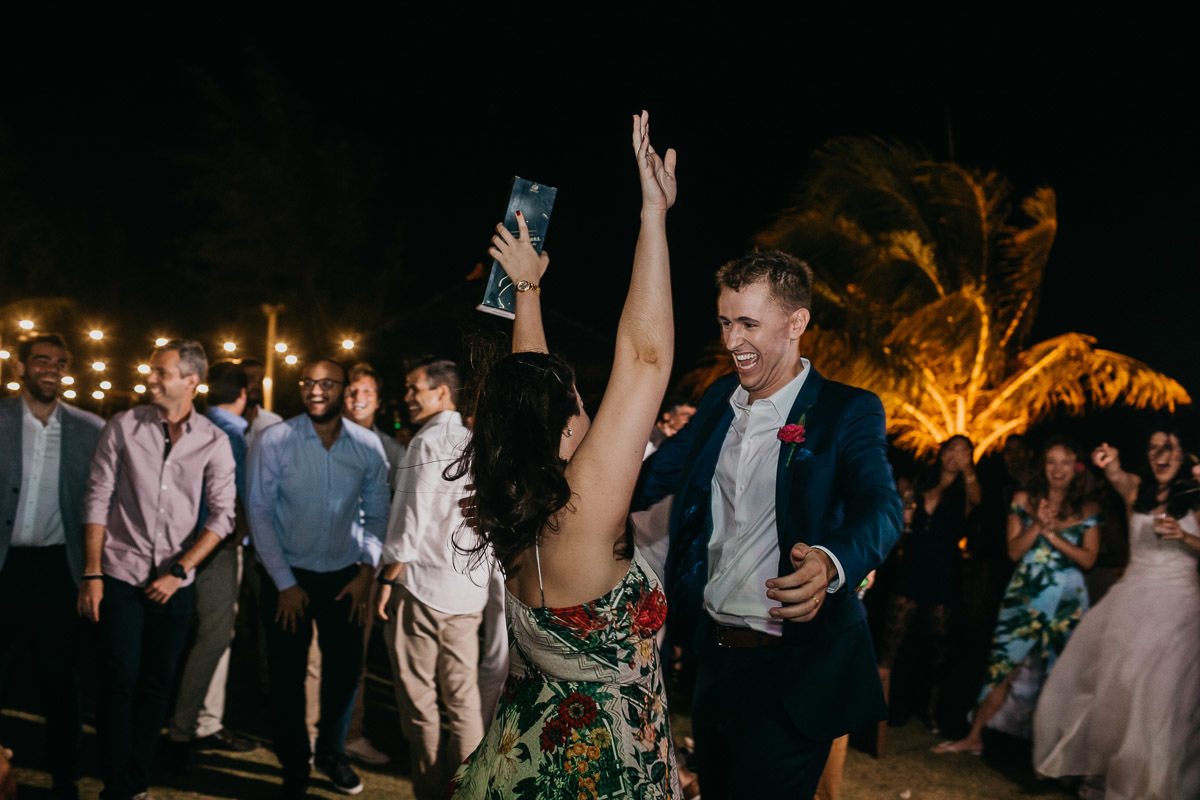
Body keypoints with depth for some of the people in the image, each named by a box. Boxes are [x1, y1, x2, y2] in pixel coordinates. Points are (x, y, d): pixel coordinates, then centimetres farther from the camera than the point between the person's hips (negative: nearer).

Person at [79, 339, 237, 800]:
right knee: (120, 681, -3)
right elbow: (97, 501, -2)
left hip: (175, 583, 1)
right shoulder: (122, 428, -1)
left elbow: (222, 516, -1)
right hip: (121, 575, -1)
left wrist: (178, 572, -8)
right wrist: (91, 574, -7)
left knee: (157, 684, 8)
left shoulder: (214, 442, 1)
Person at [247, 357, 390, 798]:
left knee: (346, 667, 10)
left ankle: (331, 752, 35)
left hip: (344, 576, 2)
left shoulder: (368, 446, -5)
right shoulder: (275, 440, -11)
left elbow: (377, 513, 5)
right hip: (287, 576, -2)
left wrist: (367, 571, -4)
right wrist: (284, 583, -8)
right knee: (287, 674, 6)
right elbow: (260, 511, -7)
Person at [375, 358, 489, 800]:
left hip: (421, 587, -6)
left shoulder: (429, 441, -11)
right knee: (464, 700, 8)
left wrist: (387, 579, -5)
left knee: (418, 701, 4)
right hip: (470, 589, 6)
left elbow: (411, 521, -14)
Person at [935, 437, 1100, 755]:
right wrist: (1037, 526, -17)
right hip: (1023, 595, 0)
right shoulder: (1024, 500, 5)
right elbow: (1014, 550, 0)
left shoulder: (1088, 508, 3)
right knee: (1002, 666, -3)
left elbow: (1088, 559, -2)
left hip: (1067, 600, 0)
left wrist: (1053, 534, -13)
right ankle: (974, 737, 4)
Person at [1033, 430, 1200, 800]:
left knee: (1162, 694, -8)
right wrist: (1109, 463, -41)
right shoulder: (1137, 489, 5)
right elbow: (1116, 476, -19)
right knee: (1110, 686, 4)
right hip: (1130, 599, 3)